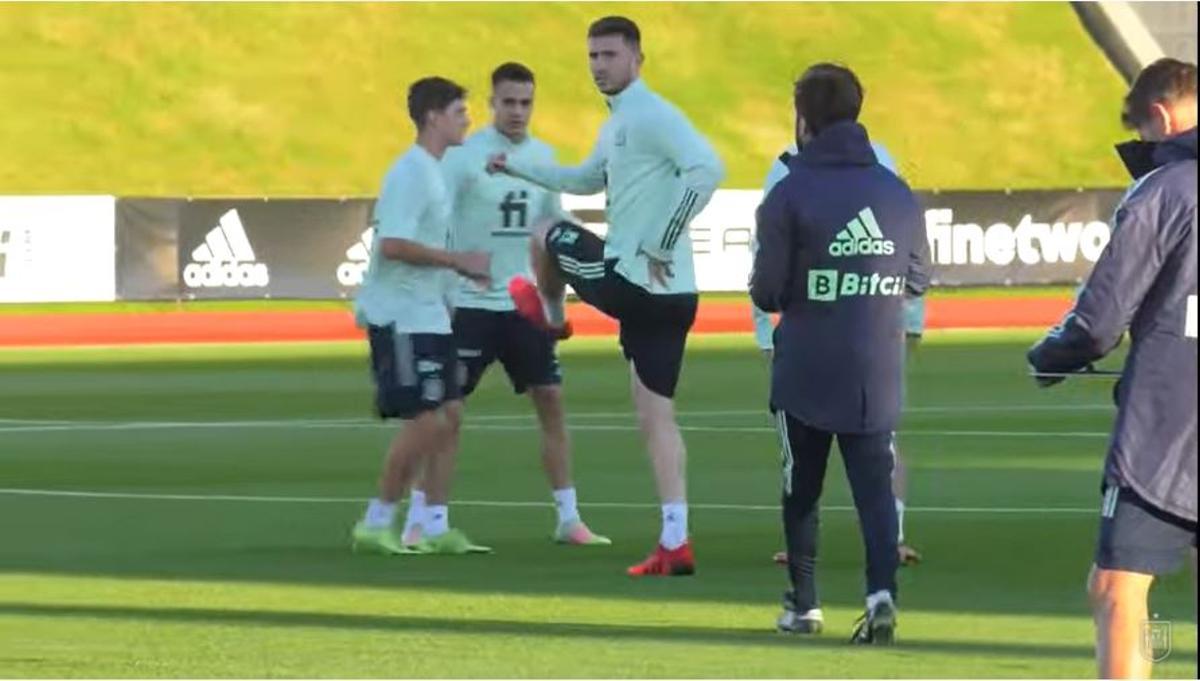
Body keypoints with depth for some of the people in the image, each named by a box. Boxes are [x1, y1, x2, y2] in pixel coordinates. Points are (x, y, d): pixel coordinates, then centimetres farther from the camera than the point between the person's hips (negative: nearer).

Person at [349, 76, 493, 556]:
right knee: (427, 420, -11)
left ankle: (436, 527, 11)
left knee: (449, 414, 7)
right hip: (400, 316, -10)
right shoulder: (411, 173, -15)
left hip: (429, 315, 10)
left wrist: (460, 267, 11)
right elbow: (392, 244, -24)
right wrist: (458, 260, -19)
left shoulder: (432, 172, 15)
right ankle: (376, 524, -1)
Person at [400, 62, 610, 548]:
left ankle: (569, 520, 10)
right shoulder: (464, 156, -10)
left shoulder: (543, 156, 6)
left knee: (551, 402, 4)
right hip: (470, 303, -5)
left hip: (524, 303, 5)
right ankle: (417, 521, 4)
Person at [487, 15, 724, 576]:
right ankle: (675, 544, 3)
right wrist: (516, 168, 33)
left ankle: (550, 316, 44)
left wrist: (663, 243, -24)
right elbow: (584, 181, 38)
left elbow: (707, 169, -27)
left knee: (547, 235, 16)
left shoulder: (651, 115, -12)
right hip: (667, 297, 9)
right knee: (656, 418, 7)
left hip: (629, 280, -9)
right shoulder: (618, 125, 19)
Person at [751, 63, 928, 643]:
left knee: (801, 487, 13)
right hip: (878, 374, 2)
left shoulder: (790, 195, -11)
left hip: (806, 372, -2)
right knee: (875, 485, 2)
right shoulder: (897, 193, 2)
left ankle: (803, 604, 19)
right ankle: (881, 589, -19)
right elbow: (916, 278, 9)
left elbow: (767, 291, -12)